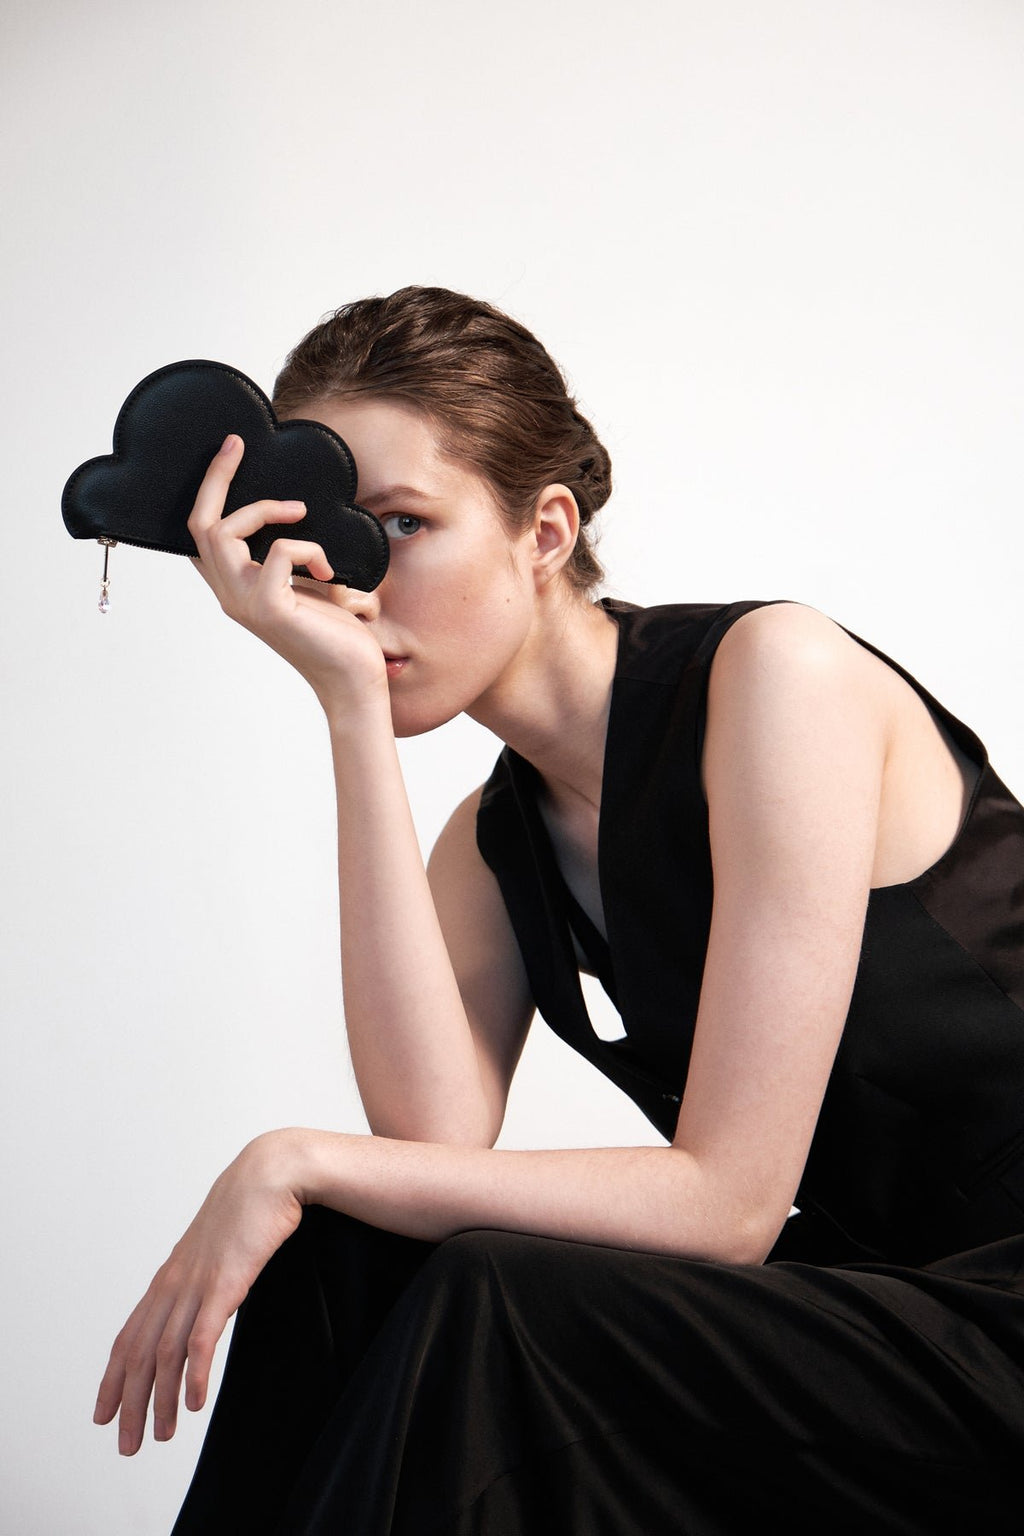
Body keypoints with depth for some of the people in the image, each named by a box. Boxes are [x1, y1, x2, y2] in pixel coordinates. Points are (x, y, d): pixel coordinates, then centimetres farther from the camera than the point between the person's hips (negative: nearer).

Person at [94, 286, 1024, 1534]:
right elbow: (434, 1137, -15)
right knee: (345, 1261, -10)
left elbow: (726, 1201, -19)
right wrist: (350, 700, -15)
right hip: (848, 1285, 6)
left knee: (490, 1308, -24)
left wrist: (297, 1164, -19)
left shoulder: (775, 673, -16)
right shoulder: (496, 838, 6)